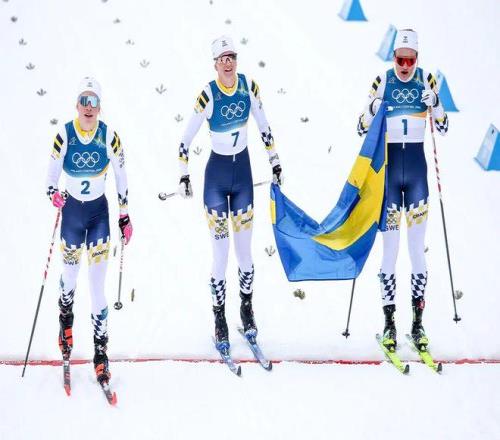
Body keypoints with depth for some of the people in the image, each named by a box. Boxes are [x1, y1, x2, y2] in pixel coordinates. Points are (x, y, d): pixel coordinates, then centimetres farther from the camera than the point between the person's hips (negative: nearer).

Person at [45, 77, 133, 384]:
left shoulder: (110, 137, -11)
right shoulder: (64, 136, -11)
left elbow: (121, 177, -1)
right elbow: (52, 172, -1)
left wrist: (125, 216, 3)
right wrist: (52, 193, -23)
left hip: (99, 210, -1)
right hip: (71, 209, 1)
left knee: (98, 282, -3)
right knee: (70, 274, 13)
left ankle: (101, 350, 3)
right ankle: (65, 320, 46)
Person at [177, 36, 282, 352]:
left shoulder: (249, 87, -5)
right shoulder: (208, 95, -15)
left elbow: (264, 127, 8)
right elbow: (186, 139, -7)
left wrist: (275, 162, 11)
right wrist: (184, 176, -6)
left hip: (243, 171, 3)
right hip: (216, 175, -3)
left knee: (245, 251, 9)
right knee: (221, 255, -1)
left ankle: (247, 310, 29)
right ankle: (220, 320, 13)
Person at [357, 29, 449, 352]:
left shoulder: (427, 81, 4)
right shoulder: (382, 82, 1)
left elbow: (443, 128, 4)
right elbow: (362, 129, 2)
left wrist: (435, 104, -15)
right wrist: (373, 109, -18)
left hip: (417, 165, 1)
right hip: (389, 164, -1)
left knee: (417, 246, 2)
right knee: (390, 246, -1)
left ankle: (418, 322, 9)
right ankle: (389, 322, 6)